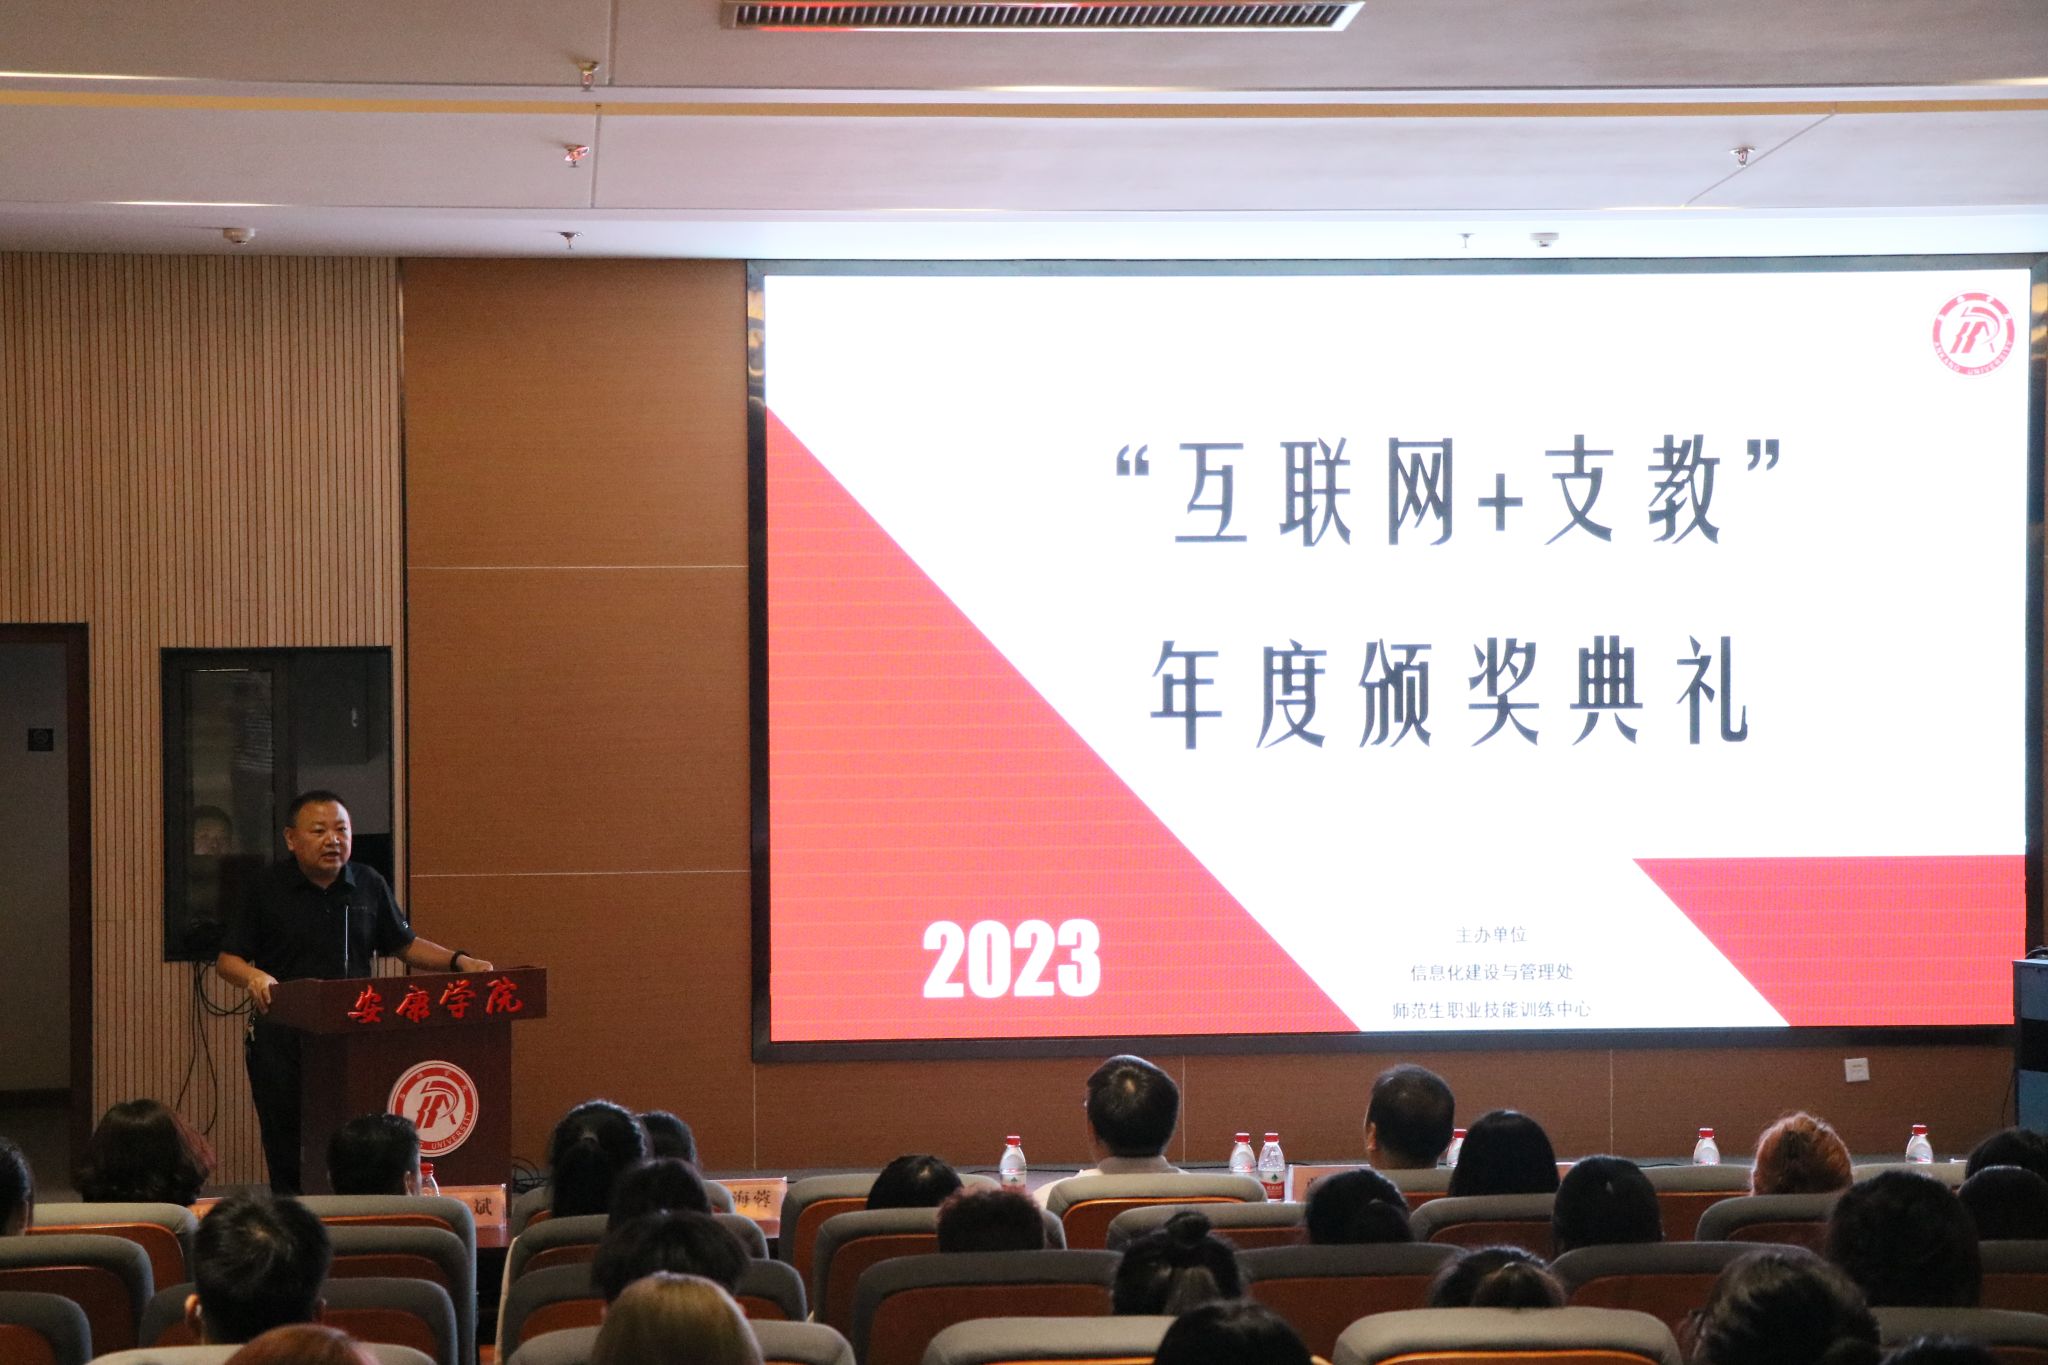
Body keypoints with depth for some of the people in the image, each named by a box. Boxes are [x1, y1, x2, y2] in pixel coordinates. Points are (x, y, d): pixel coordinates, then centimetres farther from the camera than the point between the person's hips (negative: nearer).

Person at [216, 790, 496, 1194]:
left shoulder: (369, 885, 10)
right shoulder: (266, 888, 1)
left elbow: (404, 945, 18)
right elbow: (227, 960, 1)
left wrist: (458, 961, 2)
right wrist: (253, 977, -21)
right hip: (282, 1036, -2)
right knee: (289, 1152, 0)